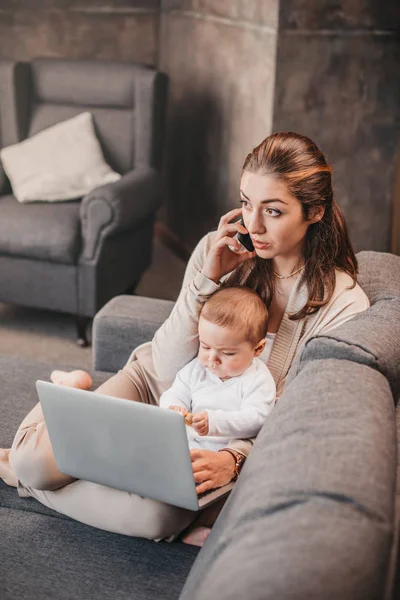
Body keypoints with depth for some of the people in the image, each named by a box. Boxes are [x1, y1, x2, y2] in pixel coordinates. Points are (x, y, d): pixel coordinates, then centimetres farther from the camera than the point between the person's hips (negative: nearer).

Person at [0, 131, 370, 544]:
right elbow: (169, 367, -11)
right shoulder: (218, 250, -10)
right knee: (35, 456, -23)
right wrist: (206, 281, -23)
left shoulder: (344, 305, -15)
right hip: (153, 383, 1)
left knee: (159, 515, -30)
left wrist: (234, 458, -33)